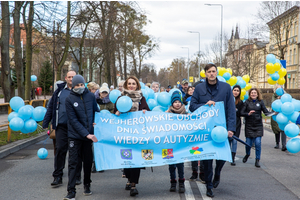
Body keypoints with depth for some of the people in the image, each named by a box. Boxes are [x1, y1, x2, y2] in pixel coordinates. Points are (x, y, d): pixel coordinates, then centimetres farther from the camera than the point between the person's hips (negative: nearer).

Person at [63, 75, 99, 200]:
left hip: (89, 135, 3)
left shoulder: (90, 96, 3)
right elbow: (73, 120, -10)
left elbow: (96, 111, 16)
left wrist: (96, 122, -3)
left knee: (88, 161, 12)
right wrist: (86, 134, -17)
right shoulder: (69, 99, -5)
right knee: (73, 163, -4)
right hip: (75, 136, -3)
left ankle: (87, 185, 30)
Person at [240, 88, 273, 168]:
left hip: (258, 126, 0)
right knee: (248, 143, 4)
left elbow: (266, 112, -1)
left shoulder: (260, 102, 3)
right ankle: (247, 154, 37)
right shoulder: (247, 102, 0)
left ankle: (257, 160, 5)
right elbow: (242, 113, -3)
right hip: (249, 125, 0)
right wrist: (248, 114, -20)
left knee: (258, 143, -8)